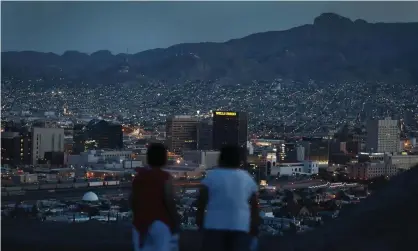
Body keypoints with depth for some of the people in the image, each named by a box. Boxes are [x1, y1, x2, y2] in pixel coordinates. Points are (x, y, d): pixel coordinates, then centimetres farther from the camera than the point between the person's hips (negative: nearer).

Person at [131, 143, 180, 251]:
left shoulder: (138, 176, 7)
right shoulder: (165, 177, -9)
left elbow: (133, 200, 8)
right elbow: (170, 201, -14)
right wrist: (176, 222, -4)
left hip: (140, 223, 5)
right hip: (160, 223, -5)